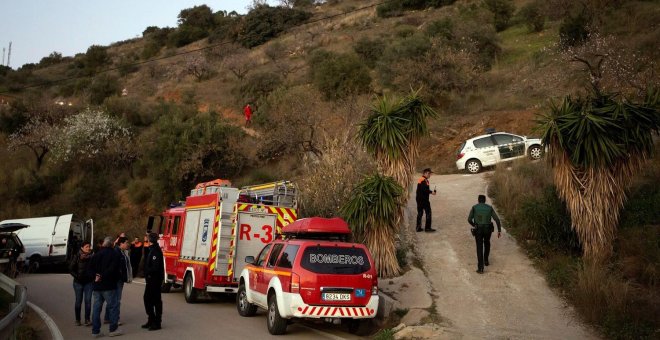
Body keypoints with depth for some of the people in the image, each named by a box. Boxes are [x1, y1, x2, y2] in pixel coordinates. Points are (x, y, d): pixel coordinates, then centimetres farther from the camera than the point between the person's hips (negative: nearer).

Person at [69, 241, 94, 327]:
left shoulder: (91, 257, -1)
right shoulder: (77, 257, -6)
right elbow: (71, 269, -2)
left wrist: (92, 276, -7)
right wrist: (77, 276, -9)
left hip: (88, 282, 1)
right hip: (78, 282, -1)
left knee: (88, 300, -3)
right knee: (78, 301, 7)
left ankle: (87, 319, 2)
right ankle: (77, 320, 18)